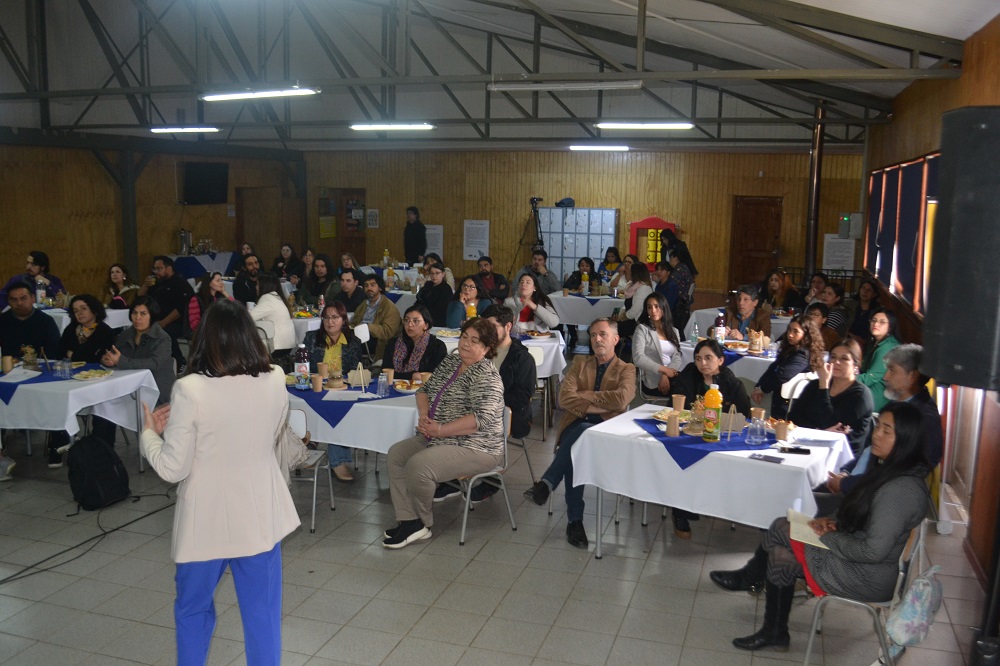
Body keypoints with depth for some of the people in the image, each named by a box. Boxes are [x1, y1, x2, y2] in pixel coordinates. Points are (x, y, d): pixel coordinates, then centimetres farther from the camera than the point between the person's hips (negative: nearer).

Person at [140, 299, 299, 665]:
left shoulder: (190, 390, -19)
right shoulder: (275, 381, -8)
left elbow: (172, 468, -14)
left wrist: (149, 433, 4)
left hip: (207, 521, -2)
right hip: (261, 516, 3)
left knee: (192, 610, 22)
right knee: (263, 612, 15)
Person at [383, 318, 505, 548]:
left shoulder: (486, 377, -16)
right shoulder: (450, 361, 10)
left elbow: (483, 418, -27)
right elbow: (425, 389, 18)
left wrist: (440, 430, -24)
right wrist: (424, 414, -3)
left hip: (475, 448, -10)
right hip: (440, 439, 10)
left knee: (418, 465, -25)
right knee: (397, 453, -1)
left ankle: (423, 523, 1)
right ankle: (410, 521, -7)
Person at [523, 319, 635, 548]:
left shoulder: (626, 369, 13)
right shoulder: (580, 363, 21)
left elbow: (622, 399, -11)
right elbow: (564, 397, 2)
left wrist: (587, 395, -3)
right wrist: (596, 407, -7)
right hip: (576, 425, 2)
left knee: (580, 439, -38)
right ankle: (574, 520, -37)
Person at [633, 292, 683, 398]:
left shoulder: (674, 331, 18)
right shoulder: (642, 329, 3)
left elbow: (678, 357, 5)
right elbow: (638, 358, -11)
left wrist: (665, 376, -14)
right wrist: (664, 370, -16)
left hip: (671, 377, 5)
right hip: (653, 382, -5)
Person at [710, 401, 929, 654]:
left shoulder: (901, 489, -28)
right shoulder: (891, 470, 3)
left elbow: (874, 551, -29)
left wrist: (828, 536, -14)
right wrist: (834, 522, -1)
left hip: (866, 577, -9)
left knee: (779, 531, -3)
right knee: (780, 556, 4)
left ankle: (748, 577, 26)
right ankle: (774, 632, 15)